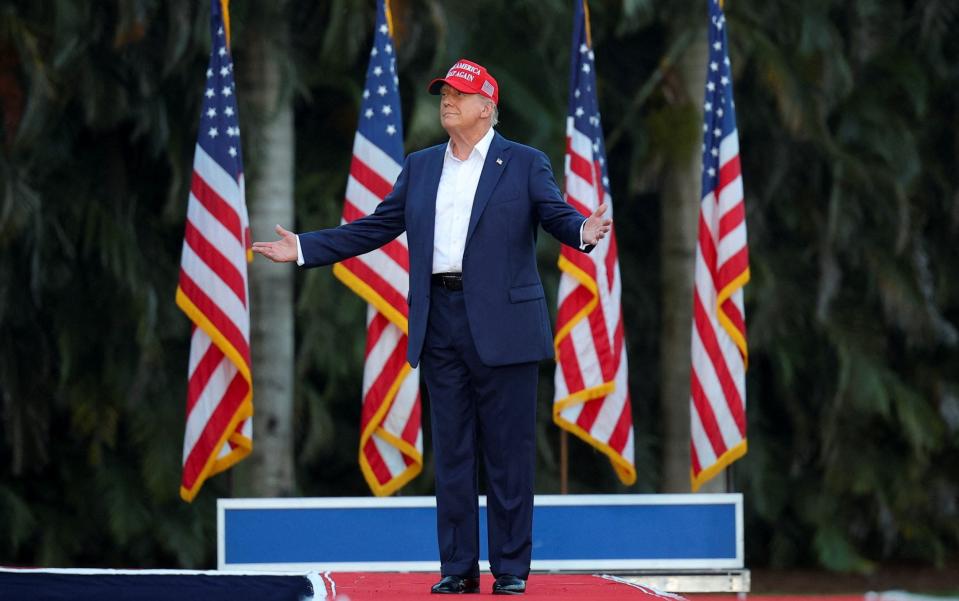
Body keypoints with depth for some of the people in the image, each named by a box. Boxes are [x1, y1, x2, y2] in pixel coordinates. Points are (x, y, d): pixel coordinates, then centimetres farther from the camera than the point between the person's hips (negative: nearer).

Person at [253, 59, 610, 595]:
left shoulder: (525, 164, 4)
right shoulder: (420, 168, 16)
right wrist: (304, 249, 12)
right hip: (441, 324, 4)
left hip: (502, 326, -4)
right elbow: (375, 228, 17)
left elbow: (558, 214, -6)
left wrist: (583, 231, -30)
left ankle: (512, 568, 3)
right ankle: (458, 568, 10)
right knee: (452, 452, 6)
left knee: (509, 451, -2)